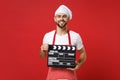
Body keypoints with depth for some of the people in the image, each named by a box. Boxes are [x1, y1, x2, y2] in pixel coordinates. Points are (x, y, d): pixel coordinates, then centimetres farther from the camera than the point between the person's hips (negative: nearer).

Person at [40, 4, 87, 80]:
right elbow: (43, 56, 11)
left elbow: (83, 54, 7)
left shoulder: (75, 36, -5)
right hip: (53, 74, 1)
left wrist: (78, 65, -11)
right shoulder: (48, 36, -2)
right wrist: (43, 50, -11)